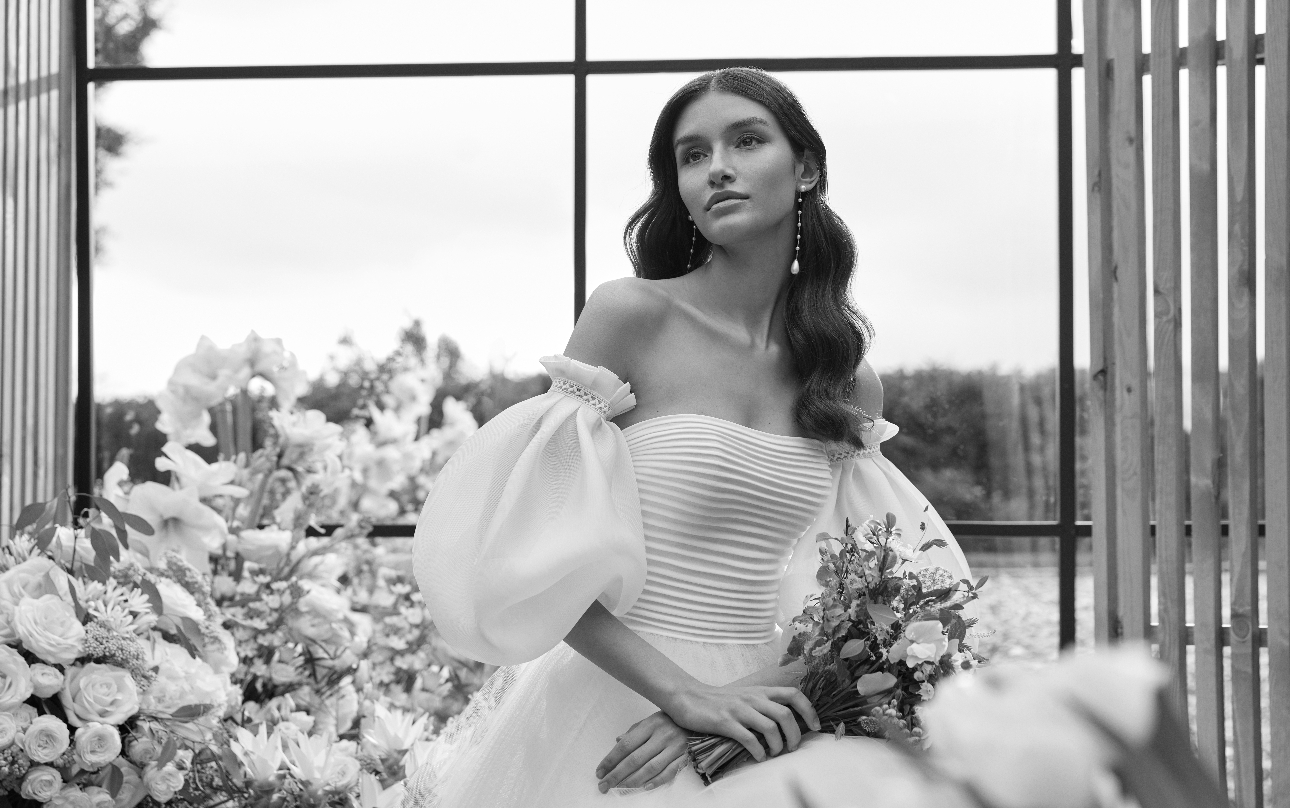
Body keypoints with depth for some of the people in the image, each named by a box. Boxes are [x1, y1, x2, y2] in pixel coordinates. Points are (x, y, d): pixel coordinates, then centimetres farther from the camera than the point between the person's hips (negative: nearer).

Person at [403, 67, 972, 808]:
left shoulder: (852, 382, 6)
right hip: (609, 703, -4)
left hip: (753, 708, 4)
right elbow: (534, 559, -9)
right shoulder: (630, 315, -6)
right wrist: (686, 692, -16)